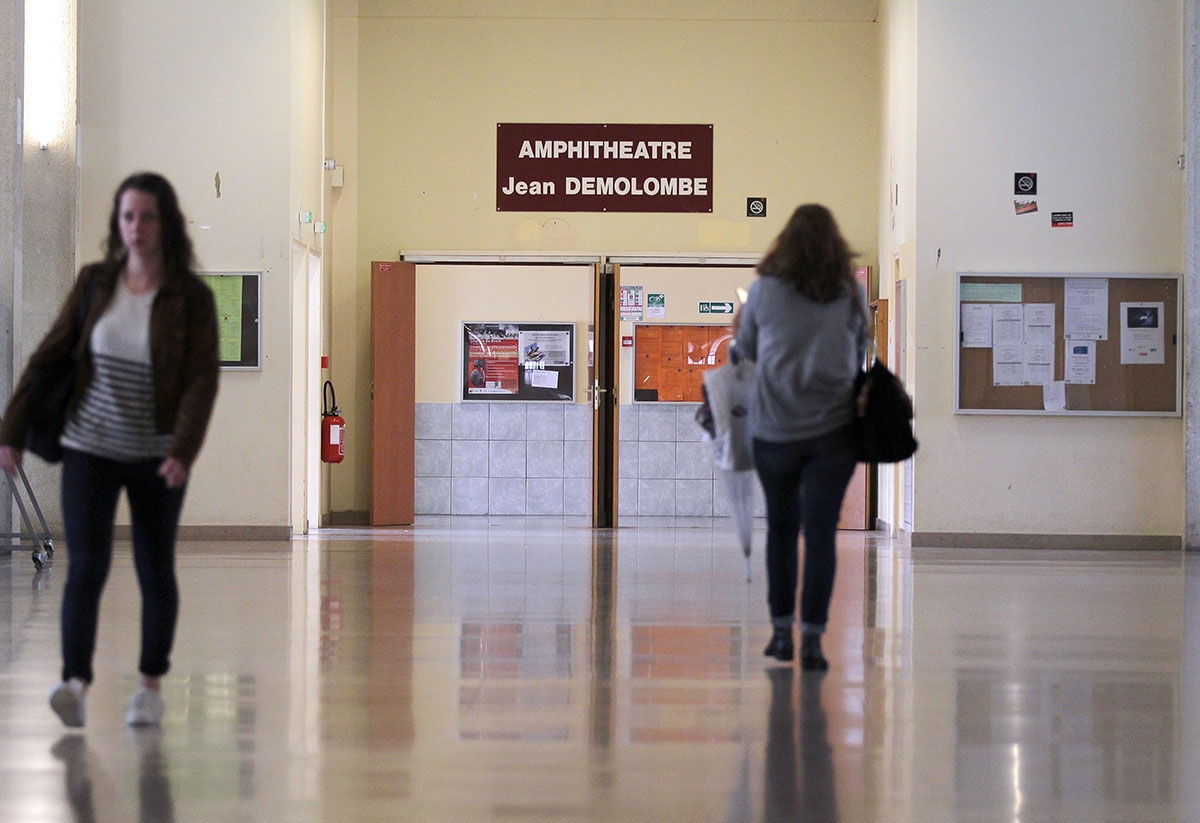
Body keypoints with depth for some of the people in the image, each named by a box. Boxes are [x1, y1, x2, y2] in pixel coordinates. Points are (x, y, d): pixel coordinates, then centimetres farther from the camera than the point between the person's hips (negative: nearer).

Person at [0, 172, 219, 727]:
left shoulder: (192, 298, -8)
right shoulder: (94, 284, -1)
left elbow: (201, 380, -15)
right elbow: (50, 355, 4)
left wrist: (183, 452, -28)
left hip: (156, 456, -1)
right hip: (90, 448, 1)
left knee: (155, 571, 10)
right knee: (86, 566, -13)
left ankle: (151, 684, 24)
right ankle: (75, 685, -22)